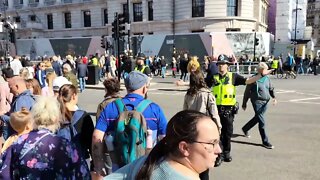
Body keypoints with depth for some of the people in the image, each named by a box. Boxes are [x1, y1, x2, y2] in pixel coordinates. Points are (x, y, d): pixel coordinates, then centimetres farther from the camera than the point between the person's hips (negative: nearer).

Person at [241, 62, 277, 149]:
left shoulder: (267, 78, 8)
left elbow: (271, 89, 14)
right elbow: (247, 92, -3)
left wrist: (274, 97, -6)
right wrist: (244, 103, 1)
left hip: (265, 102, 7)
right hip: (257, 102, -7)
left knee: (257, 118, 21)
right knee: (262, 122, -6)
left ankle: (245, 129, 44)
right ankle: (265, 142, 4)